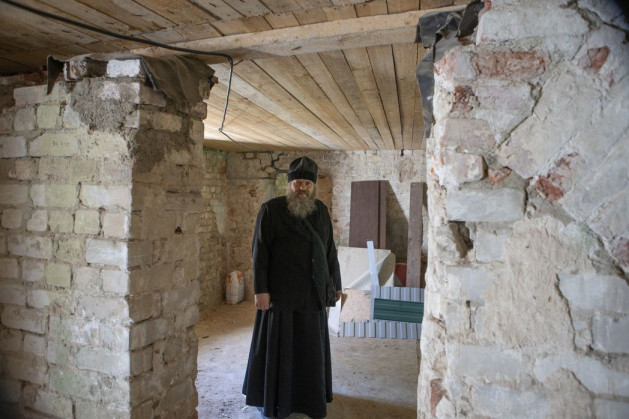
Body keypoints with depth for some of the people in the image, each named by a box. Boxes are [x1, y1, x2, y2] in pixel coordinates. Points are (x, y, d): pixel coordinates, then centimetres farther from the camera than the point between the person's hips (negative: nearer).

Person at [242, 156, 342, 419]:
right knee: (277, 345, 6)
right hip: (280, 291, -4)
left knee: (310, 345, 15)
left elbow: (329, 250, 9)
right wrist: (261, 289, -15)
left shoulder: (321, 211, 4)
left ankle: (308, 395, 34)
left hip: (312, 293, 5)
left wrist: (335, 283, 11)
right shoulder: (271, 210, -9)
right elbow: (260, 251, -10)